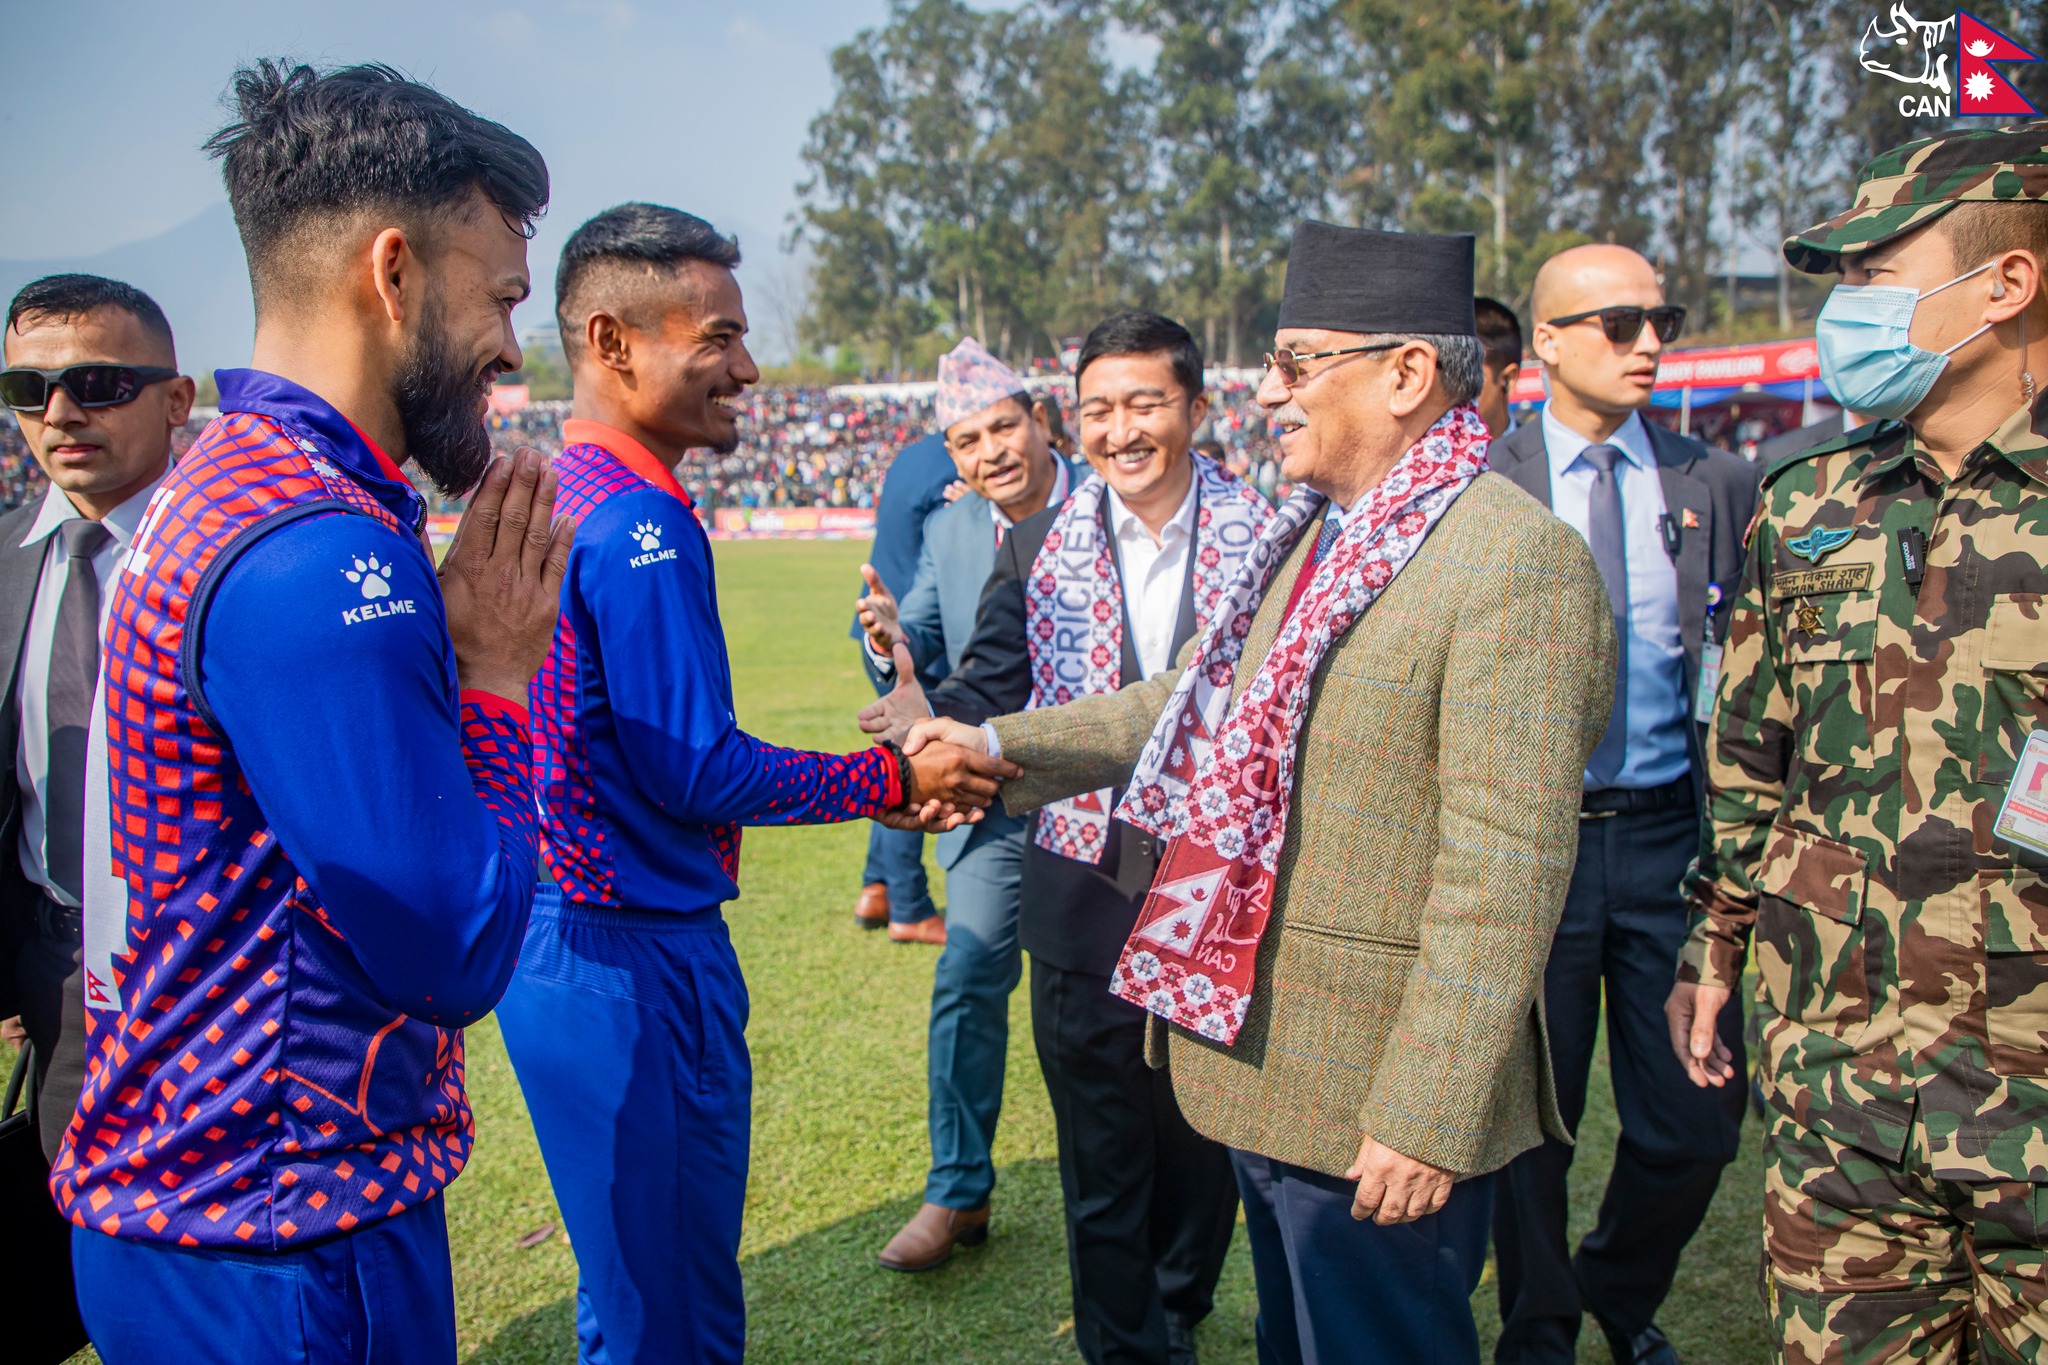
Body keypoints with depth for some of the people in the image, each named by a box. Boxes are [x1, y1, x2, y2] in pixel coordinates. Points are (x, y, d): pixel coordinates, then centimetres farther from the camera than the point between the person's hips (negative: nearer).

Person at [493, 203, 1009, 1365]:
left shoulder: (559, 496, 11)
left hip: (563, 948, 10)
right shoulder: (642, 525, -20)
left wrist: (869, 785, 15)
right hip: (636, 962, -10)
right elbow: (694, 770, -21)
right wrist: (890, 781, -8)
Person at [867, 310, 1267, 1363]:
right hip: (1085, 892, 0)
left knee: (1205, 1137, 19)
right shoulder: (1039, 545, 1)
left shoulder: (1266, 538, -3)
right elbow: (991, 692, -2)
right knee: (1100, 1155, 12)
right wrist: (923, 711, -23)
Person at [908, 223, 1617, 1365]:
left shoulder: (1520, 558, -20)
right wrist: (997, 747, 10)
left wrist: (1426, 1121, -23)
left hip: (1382, 1107, -8)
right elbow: (1195, 706, 15)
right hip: (1264, 1058, 8)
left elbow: (1505, 866, -24)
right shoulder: (1309, 533, 8)